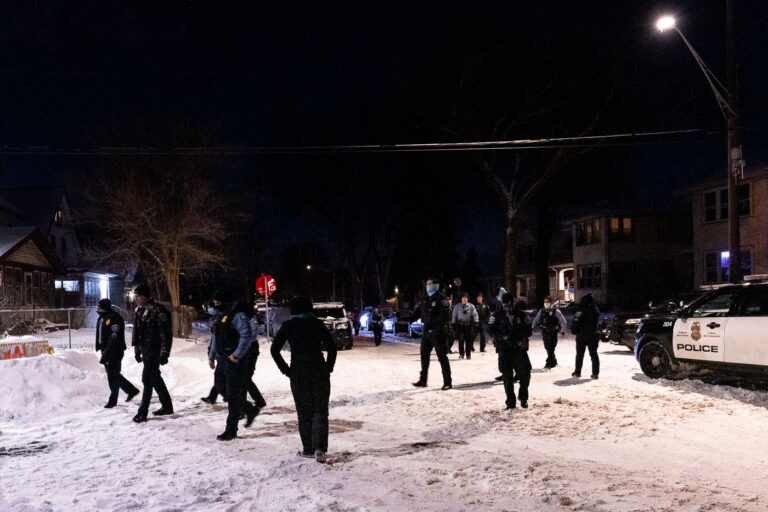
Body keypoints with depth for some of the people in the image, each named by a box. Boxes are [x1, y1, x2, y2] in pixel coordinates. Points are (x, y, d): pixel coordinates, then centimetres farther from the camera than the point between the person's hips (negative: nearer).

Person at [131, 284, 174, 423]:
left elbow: (166, 334, -17)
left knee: (148, 379, -7)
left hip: (155, 351, -9)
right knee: (155, 378, 14)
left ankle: (143, 412, 1)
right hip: (145, 351, 9)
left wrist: (164, 353, -18)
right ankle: (167, 406, 25)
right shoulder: (139, 311, 11)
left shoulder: (158, 311, -15)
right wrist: (137, 350, 19)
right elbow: (136, 332, 20)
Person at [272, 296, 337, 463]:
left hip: (298, 374, 1)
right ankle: (319, 448, -11)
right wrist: (329, 368, 1)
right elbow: (332, 346, -8)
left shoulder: (288, 326, 1)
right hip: (319, 373, 0)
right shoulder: (317, 324, -1)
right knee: (320, 411, 4)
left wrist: (286, 370, 2)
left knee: (304, 412, 12)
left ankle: (308, 449, 15)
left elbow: (274, 349, -4)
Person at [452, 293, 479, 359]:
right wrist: (454, 324, 6)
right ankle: (461, 354, -1)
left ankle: (468, 354, 7)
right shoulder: (457, 306, 6)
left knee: (469, 340, 0)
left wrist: (475, 322, -10)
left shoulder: (471, 306, 4)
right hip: (460, 325, 0)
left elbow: (475, 314, 3)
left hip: (469, 324, 0)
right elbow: (454, 315, 11)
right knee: (461, 339, -9)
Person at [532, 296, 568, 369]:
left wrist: (563, 331, -12)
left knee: (551, 348, -8)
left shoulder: (555, 311, -8)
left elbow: (563, 321, -7)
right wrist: (533, 328, 10)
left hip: (552, 332, -6)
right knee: (547, 348, 12)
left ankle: (549, 363, -3)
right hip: (544, 332, 6)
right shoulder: (542, 311, 8)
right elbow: (536, 320, 18)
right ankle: (554, 362, 28)